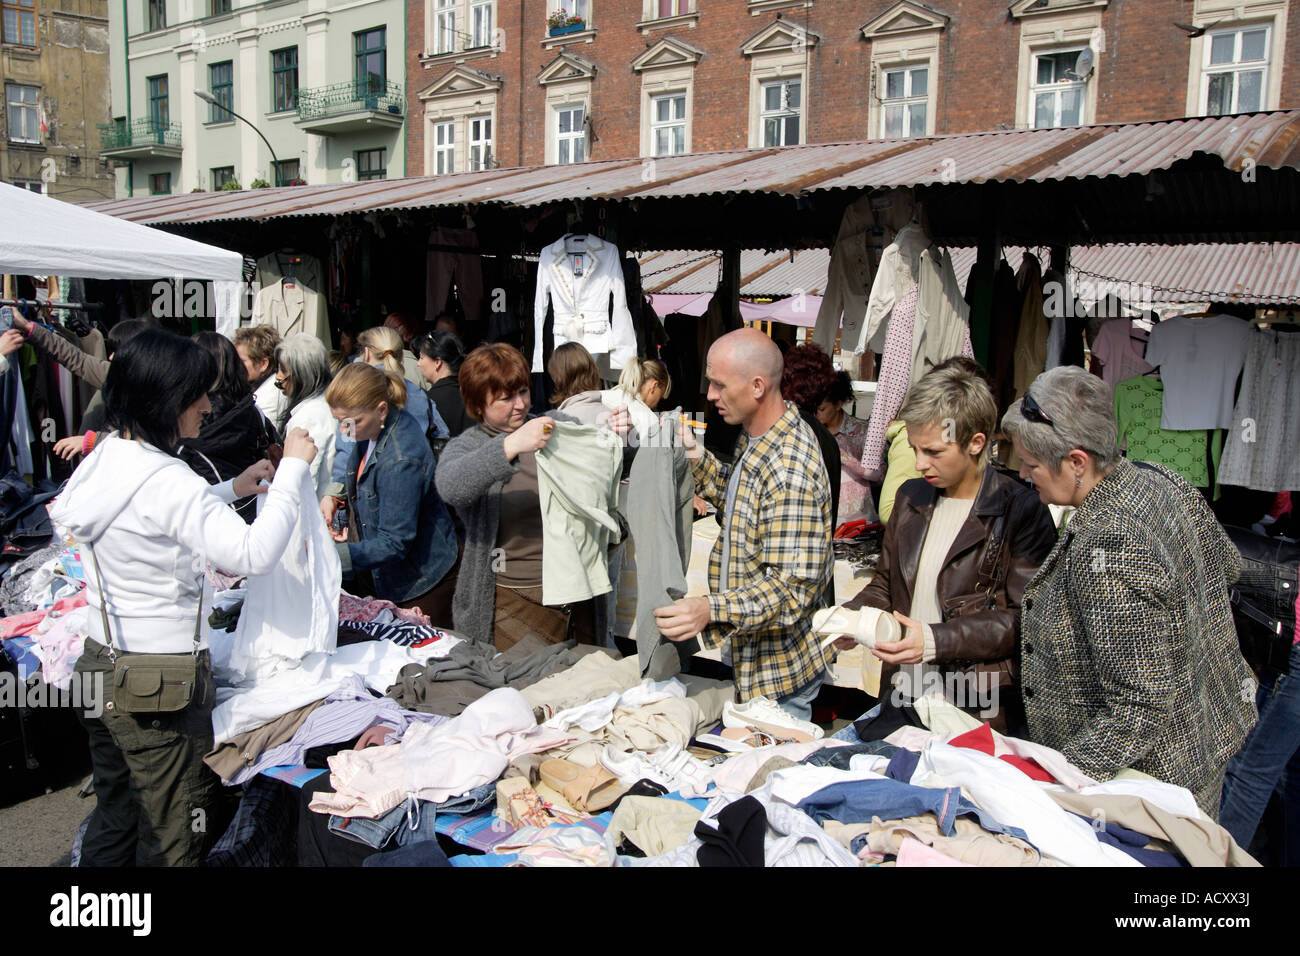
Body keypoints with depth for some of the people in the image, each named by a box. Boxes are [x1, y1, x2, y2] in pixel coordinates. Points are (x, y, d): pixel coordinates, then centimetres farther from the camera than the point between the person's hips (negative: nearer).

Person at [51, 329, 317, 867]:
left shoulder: (106, 458, 3)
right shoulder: (164, 479, -24)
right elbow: (253, 555, -29)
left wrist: (230, 490, 14)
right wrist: (292, 470, -21)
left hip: (101, 665, 9)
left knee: (113, 824, 24)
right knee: (172, 842, 7)